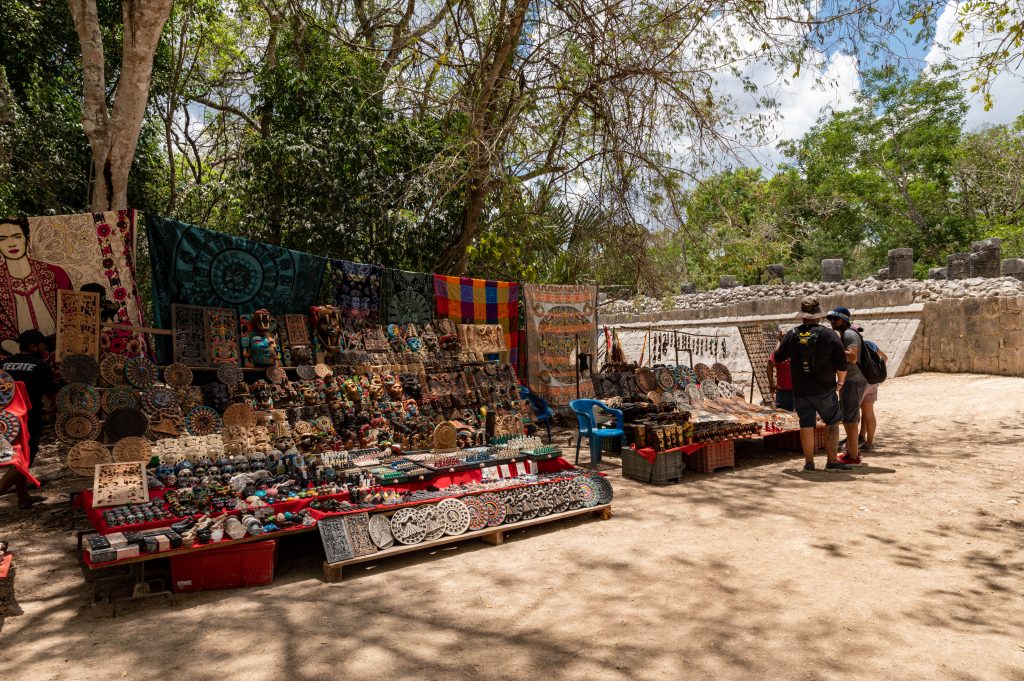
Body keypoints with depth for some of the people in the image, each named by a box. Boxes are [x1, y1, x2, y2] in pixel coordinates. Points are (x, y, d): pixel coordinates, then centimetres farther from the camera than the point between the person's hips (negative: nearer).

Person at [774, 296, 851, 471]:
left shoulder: (791, 335, -4)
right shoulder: (829, 335, -9)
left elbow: (778, 357, 9)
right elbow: (842, 364, -8)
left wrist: (780, 342, 29)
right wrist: (840, 382, 10)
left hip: (800, 391, 2)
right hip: (824, 391, -2)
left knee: (806, 425, 9)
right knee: (832, 424, 11)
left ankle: (809, 462, 13)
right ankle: (832, 460, 10)